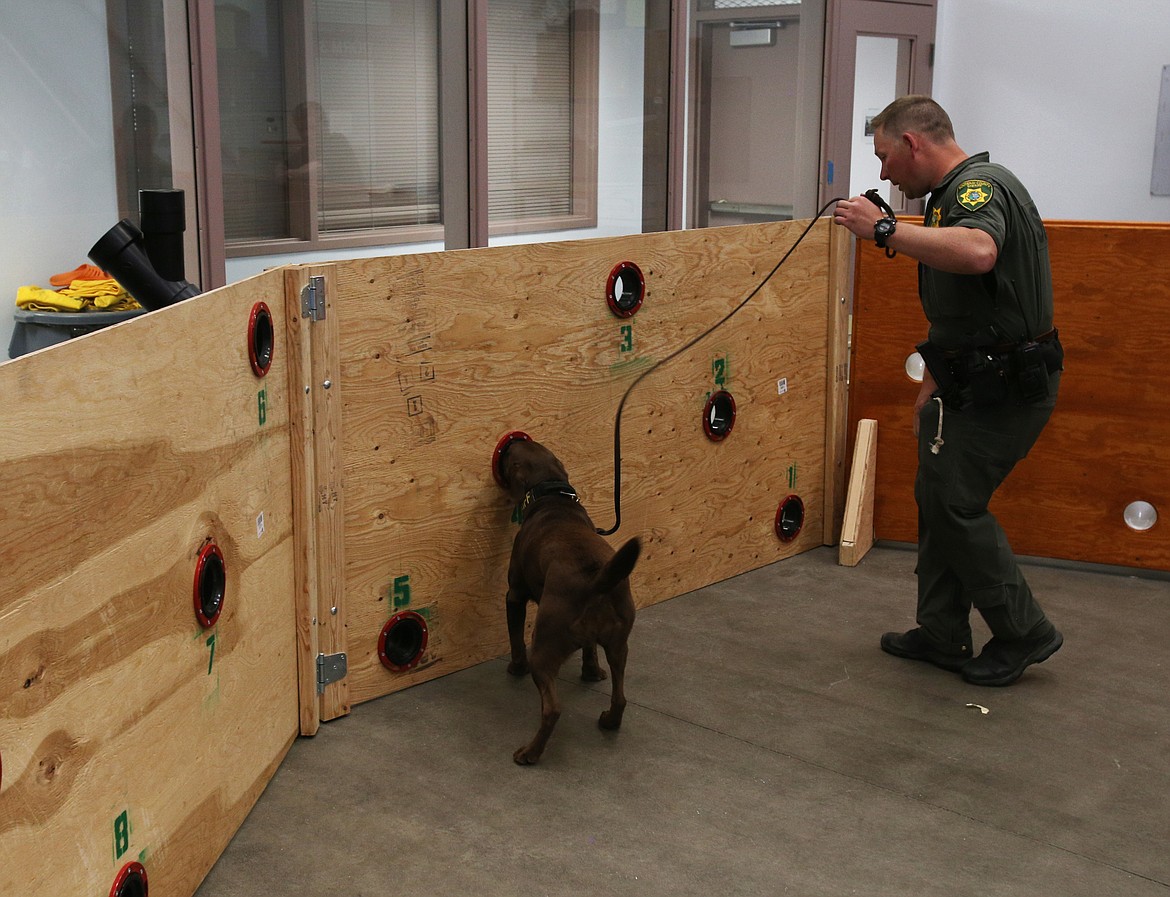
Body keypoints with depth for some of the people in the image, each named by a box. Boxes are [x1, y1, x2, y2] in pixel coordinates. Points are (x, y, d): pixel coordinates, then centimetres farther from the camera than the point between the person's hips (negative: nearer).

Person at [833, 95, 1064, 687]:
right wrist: (932, 387, 25)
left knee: (955, 503, -6)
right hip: (974, 381, 11)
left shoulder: (979, 185, -17)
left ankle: (1023, 633, 8)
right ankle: (941, 636, 24)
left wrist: (883, 229, -34)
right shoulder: (955, 194, 17)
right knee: (937, 498, 13)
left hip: (1001, 387, -11)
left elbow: (977, 252, -43)